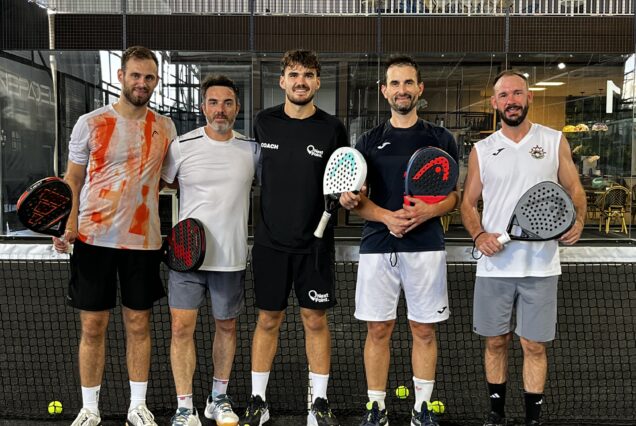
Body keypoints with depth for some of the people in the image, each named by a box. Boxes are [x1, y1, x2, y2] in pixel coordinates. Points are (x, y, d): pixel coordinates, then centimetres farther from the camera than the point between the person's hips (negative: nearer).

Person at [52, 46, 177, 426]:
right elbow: (73, 181, 3)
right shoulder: (90, 123, -1)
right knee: (93, 326, 6)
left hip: (144, 241, 2)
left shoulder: (165, 127, 6)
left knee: (139, 325, 9)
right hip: (94, 238, -1)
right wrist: (68, 226, -13)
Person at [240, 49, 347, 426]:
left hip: (315, 242, -1)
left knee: (316, 320, 6)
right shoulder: (264, 122, 2)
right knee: (268, 319, 9)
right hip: (271, 240, 1)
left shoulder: (332, 129, -3)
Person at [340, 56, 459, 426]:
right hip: (378, 247, 1)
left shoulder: (441, 139, 7)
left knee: (424, 330, 6)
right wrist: (386, 216, -14)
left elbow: (454, 195, 6)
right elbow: (355, 198, 6)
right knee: (378, 330, 5)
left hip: (426, 247, 0)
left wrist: (428, 211, -16)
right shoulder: (369, 141, 8)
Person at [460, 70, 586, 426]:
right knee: (496, 342, 11)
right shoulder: (482, 150, 5)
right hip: (494, 266, 1)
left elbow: (575, 189, 8)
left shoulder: (555, 141, 3)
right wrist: (479, 235, -10)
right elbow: (468, 203, 9)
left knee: (534, 345, 6)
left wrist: (577, 221, -13)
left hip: (540, 266, -1)